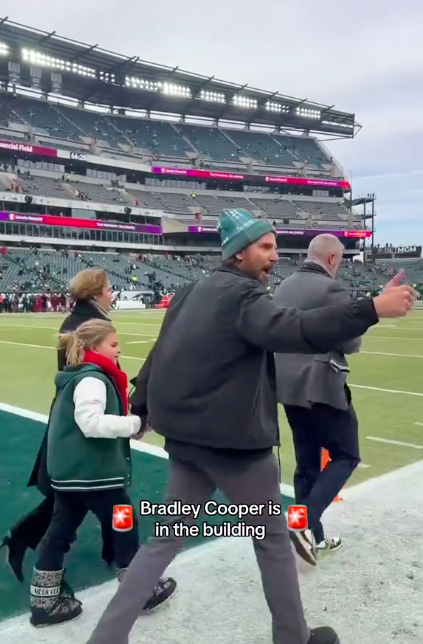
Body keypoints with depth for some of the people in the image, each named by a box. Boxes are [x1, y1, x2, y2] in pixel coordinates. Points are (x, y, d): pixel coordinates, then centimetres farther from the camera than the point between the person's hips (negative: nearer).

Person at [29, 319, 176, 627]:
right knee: (125, 526, 7)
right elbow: (92, 423, -29)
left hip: (70, 471, 10)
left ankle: (44, 602, 25)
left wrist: (131, 427, 10)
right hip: (91, 472, -10)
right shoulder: (92, 379, -18)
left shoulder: (79, 377, 14)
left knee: (60, 533, 14)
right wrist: (137, 422, -23)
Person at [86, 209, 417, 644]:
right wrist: (373, 309, -39)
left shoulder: (198, 292, 13)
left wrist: (142, 411, 25)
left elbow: (162, 353, 18)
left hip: (185, 434, 8)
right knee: (272, 537, 14)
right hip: (233, 439, -8)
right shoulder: (242, 294, -16)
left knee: (167, 538, 18)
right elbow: (294, 331, -35)